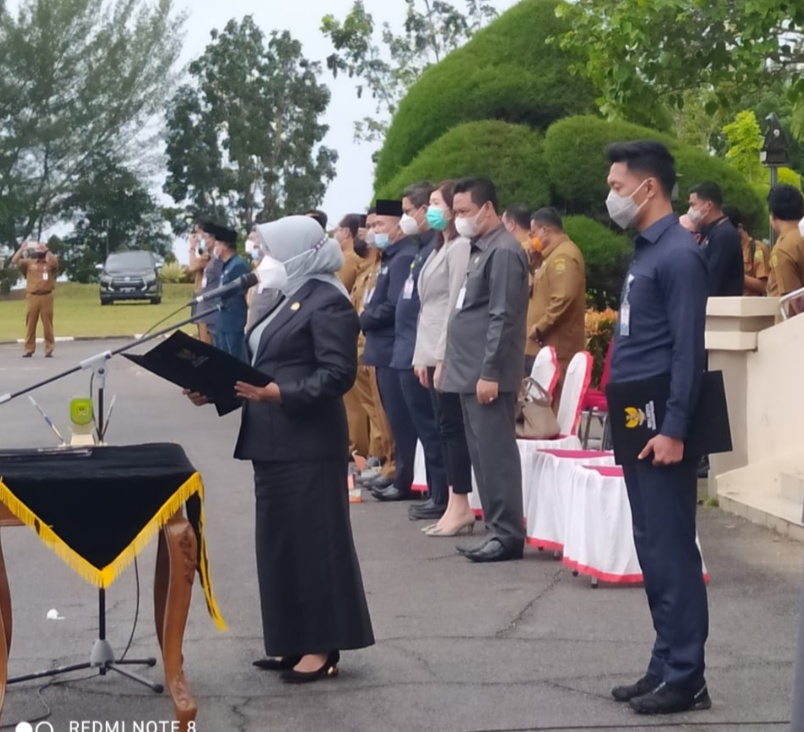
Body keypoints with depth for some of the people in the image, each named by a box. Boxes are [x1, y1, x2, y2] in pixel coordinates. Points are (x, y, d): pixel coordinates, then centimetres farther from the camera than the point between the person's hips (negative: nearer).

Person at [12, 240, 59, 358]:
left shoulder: (50, 263, 6)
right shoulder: (29, 262, 11)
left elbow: (55, 262, -17)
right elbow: (15, 261, 1)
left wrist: (45, 249, -11)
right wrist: (22, 248, -1)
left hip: (46, 297, -2)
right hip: (32, 297, 2)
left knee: (47, 324, 1)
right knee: (30, 324, 3)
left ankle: (49, 350, 4)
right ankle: (28, 349, 7)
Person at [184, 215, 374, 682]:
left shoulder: (328, 303, -12)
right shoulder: (290, 299, 17)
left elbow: (338, 374, -20)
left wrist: (277, 394, -29)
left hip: (309, 447, -10)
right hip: (277, 444, 10)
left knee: (315, 540, -4)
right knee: (282, 540, 12)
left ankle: (324, 647, 2)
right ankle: (295, 641, 20)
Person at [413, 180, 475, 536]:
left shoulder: (461, 247, -11)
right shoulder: (441, 248, 19)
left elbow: (456, 304, -16)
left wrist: (442, 357, -19)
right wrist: (422, 355, 16)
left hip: (449, 355, -10)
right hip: (433, 352, 10)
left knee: (453, 427, -7)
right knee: (446, 428, 8)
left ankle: (461, 506, -5)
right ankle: (454, 504, 9)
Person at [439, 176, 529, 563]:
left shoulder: (503, 252, -14)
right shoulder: (481, 250, 17)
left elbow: (502, 318, -19)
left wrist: (490, 372, -21)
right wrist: (453, 364, 20)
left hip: (486, 374, -10)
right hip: (470, 372, 10)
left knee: (495, 454, -7)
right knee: (483, 455, 11)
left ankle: (508, 534, -3)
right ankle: (497, 529, 16)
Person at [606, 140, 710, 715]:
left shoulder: (679, 254, -14)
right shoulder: (645, 250, 15)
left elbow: (688, 350, -18)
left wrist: (674, 430, -21)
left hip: (662, 425, -9)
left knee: (672, 552, -5)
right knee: (652, 550, 12)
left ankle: (686, 678, 0)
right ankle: (665, 667, 19)